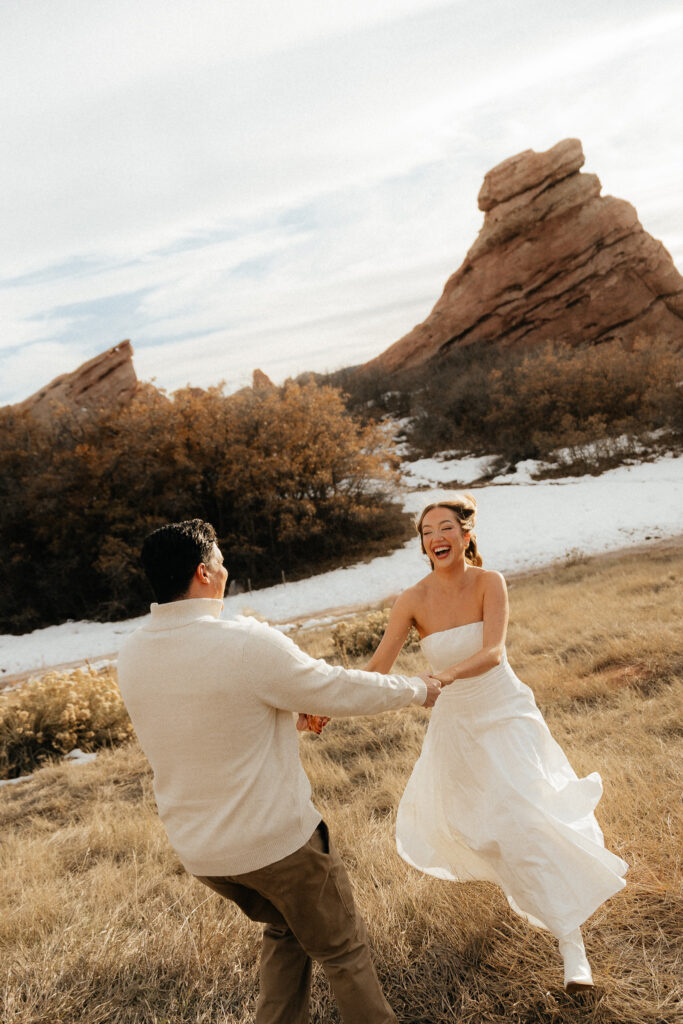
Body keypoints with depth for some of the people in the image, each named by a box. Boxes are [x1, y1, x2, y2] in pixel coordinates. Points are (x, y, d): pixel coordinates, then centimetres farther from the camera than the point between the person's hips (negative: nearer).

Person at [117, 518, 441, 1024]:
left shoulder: (132, 655, -5)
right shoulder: (247, 642, -26)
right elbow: (342, 690, -15)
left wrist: (295, 709, 20)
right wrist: (417, 689, 3)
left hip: (198, 849, 7)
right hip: (275, 839, -6)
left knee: (283, 928, 31)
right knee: (341, 947, 18)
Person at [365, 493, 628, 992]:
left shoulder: (490, 582, -20)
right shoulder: (413, 601, -16)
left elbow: (493, 653, -31)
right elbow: (377, 668, -16)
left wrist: (445, 675, -49)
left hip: (506, 713, -3)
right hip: (455, 721, 3)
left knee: (525, 819, -12)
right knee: (450, 815, 20)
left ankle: (571, 943, 2)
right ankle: (494, 863, 57)